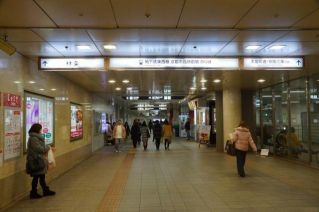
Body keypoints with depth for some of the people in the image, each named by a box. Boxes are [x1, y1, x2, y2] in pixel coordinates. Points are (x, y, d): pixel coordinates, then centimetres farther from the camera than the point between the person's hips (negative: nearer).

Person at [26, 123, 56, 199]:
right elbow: (39, 149, -23)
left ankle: (46, 190, 27)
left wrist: (49, 147, 12)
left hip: (39, 161, 10)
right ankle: (33, 193, 13)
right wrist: (48, 147, -9)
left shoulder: (36, 137, 13)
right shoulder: (33, 138, -19)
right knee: (36, 177, 1)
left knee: (41, 176, 17)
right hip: (36, 161, -10)